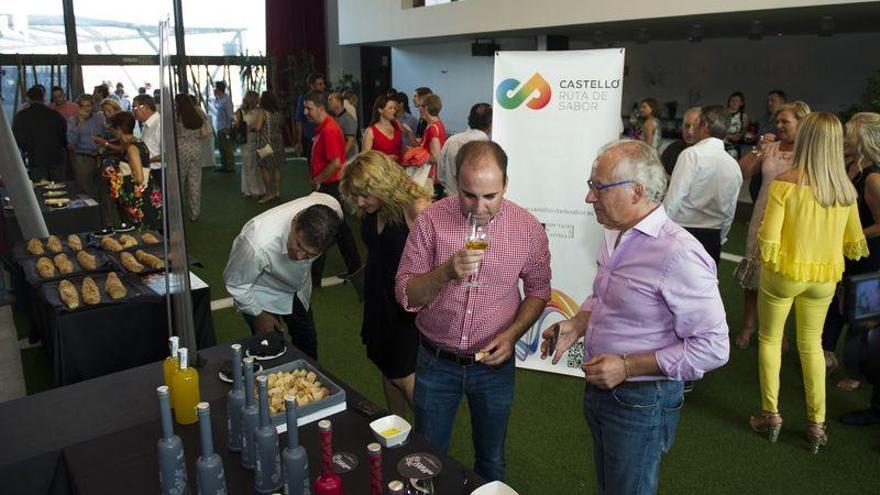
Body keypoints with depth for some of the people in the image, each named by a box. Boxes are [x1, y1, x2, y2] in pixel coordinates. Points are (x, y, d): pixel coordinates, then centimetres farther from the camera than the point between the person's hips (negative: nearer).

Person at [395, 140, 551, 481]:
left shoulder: (528, 229, -10)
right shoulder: (431, 220, -13)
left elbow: (538, 290, 4)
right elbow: (406, 296, -12)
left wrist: (511, 335, -12)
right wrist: (447, 272, -31)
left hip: (494, 364, 1)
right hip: (436, 362, 0)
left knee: (491, 462, 21)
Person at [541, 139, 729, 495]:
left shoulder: (678, 254, -26)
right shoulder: (614, 235, 2)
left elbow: (713, 347, -24)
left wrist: (628, 367, -24)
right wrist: (576, 325, -2)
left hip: (641, 402, -8)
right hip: (599, 388, 8)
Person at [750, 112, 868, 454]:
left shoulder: (785, 184, -20)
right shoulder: (846, 189, -5)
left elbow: (768, 243, -21)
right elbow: (855, 246, 3)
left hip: (784, 274, -4)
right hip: (825, 278, 4)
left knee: (770, 339, 15)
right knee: (811, 343, 19)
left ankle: (771, 415, 21)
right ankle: (816, 423, 24)